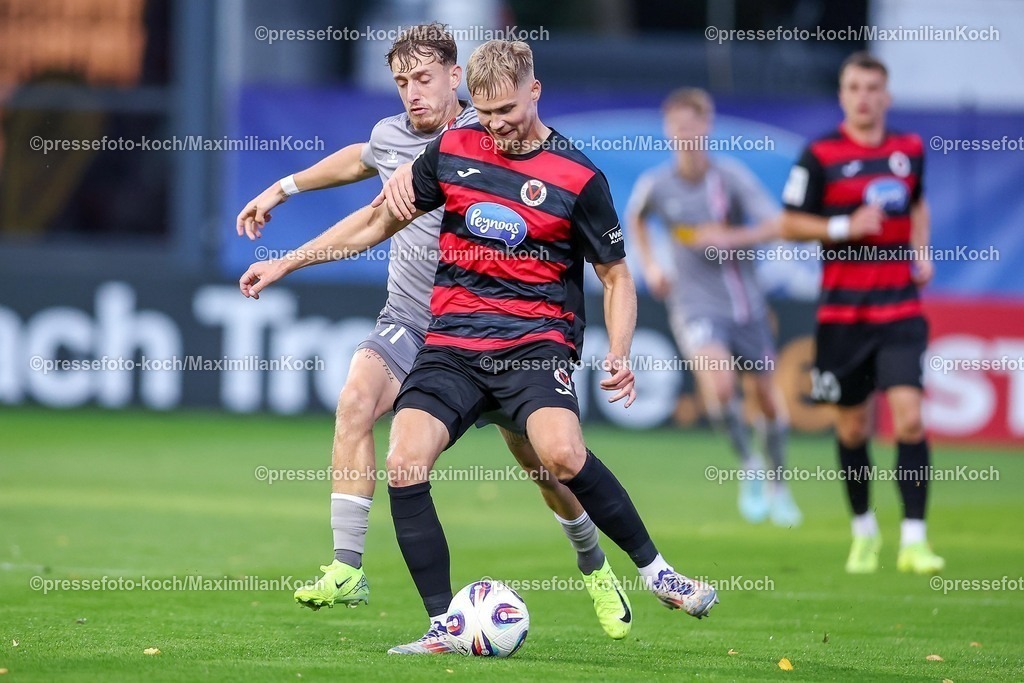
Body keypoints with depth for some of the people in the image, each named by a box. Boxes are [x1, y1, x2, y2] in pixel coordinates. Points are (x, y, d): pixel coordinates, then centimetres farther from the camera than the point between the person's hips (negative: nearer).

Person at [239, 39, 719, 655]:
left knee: (562, 452, -32)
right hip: (453, 343, 4)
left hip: (535, 342, -4)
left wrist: (620, 355, -10)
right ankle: (444, 627, -8)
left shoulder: (578, 178, -2)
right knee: (405, 465, -18)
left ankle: (655, 570, -11)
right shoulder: (453, 151, 7)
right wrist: (285, 263, 20)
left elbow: (616, 275, 7)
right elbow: (380, 221, 20)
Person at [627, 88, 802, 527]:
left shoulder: (732, 177, -9)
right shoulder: (655, 185, -4)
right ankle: (749, 467, -1)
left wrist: (728, 239, -26)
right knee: (719, 384, -26)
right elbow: (635, 219, 19)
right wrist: (649, 266, 8)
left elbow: (776, 226, -14)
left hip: (746, 304, 1)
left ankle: (778, 486, 31)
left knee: (768, 399, 8)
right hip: (696, 305, -1)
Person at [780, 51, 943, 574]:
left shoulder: (910, 150, 7)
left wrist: (921, 251, 11)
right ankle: (863, 530, 28)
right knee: (851, 425, 7)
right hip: (842, 310, -1)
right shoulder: (819, 156, -4)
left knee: (908, 414, -13)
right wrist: (845, 227, -15)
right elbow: (790, 224, -2)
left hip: (899, 309, 1)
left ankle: (913, 539, -11)